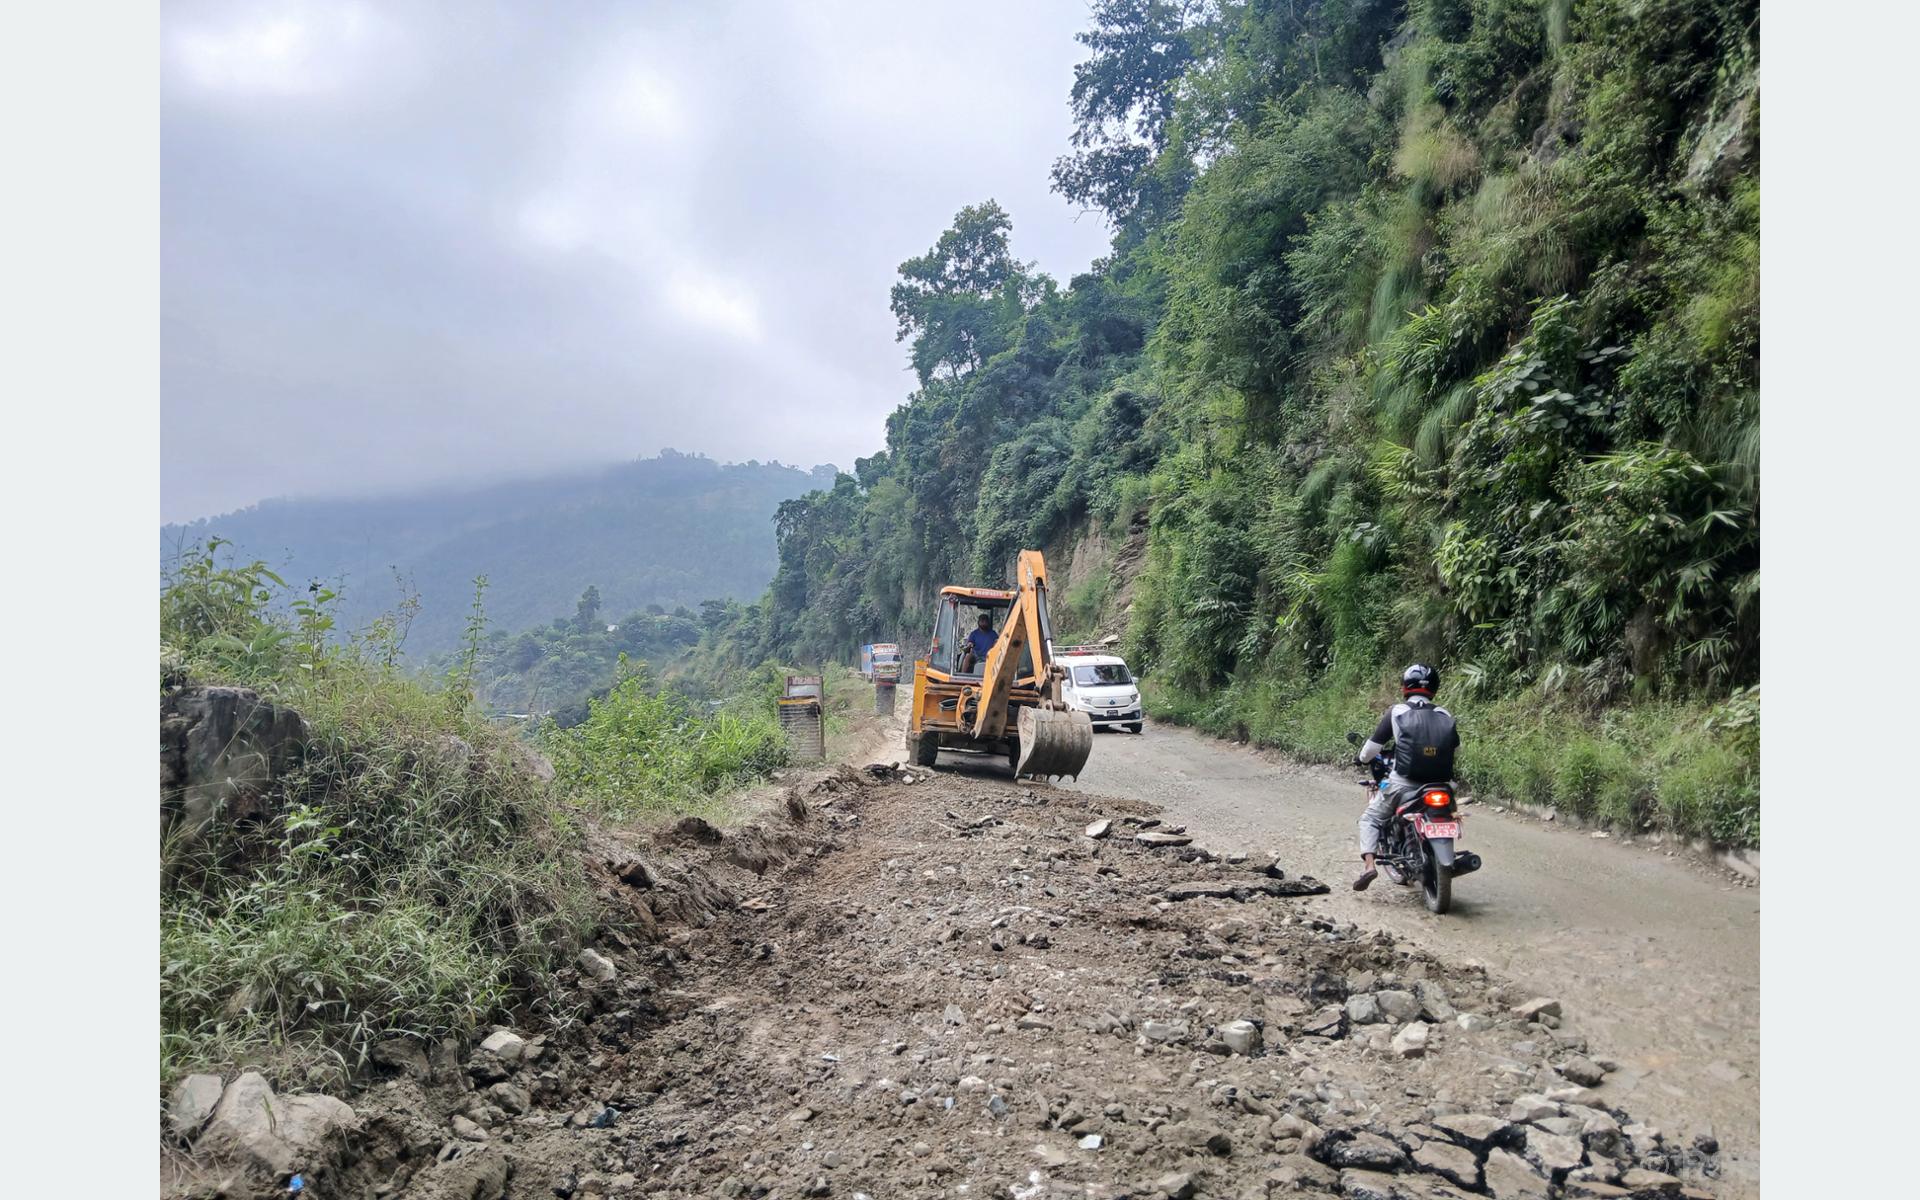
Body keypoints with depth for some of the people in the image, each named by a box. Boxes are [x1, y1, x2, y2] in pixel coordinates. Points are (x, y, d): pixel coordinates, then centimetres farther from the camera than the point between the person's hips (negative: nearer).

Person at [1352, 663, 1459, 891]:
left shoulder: (1397, 712, -3)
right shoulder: (1444, 716, 7)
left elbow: (1374, 744, -1)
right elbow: (1455, 747, 20)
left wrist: (1362, 758, 19)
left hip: (1403, 784, -3)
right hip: (1439, 785, 4)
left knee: (1370, 819, 12)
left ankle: (1368, 862, -9)